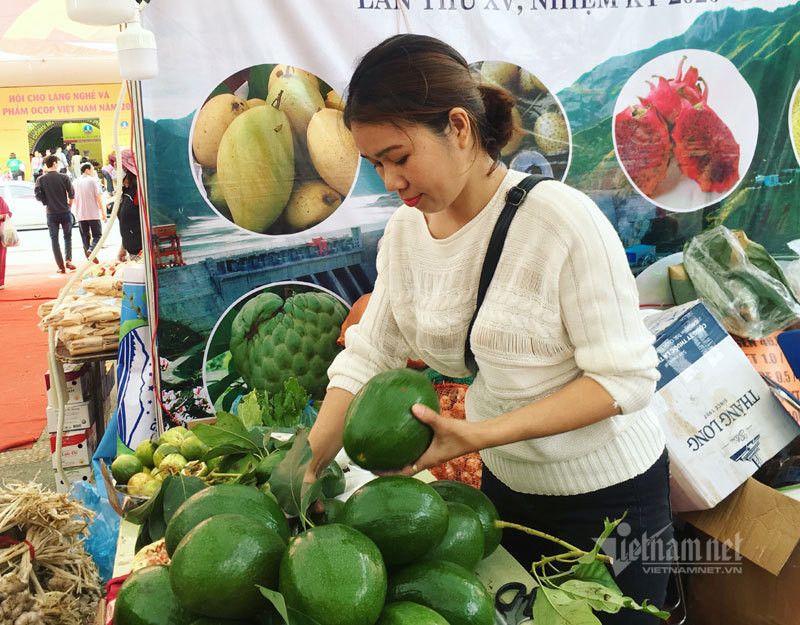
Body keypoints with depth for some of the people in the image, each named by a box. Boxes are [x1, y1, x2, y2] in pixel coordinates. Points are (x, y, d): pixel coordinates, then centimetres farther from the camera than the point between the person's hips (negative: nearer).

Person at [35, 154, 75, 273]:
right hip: (65, 212, -1)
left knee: (54, 239, 8)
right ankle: (68, 260, 0)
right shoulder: (64, 177, -6)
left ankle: (61, 266, 4)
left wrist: (47, 203, 13)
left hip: (51, 213, 1)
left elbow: (38, 196, -5)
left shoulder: (41, 179, -2)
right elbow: (72, 195, -6)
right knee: (67, 237, 15)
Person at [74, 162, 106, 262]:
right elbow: (98, 197, -9)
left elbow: (72, 197, 16)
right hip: (93, 214, -4)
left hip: (80, 215, 4)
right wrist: (103, 212, -5)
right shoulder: (93, 180, -4)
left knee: (85, 237, 10)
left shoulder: (75, 182, 10)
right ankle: (91, 250, -25)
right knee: (97, 235, -1)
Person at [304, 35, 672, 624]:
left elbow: (626, 377, -24)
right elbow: (365, 357, -5)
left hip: (607, 493, -5)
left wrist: (481, 435, -32)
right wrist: (307, 466, -14)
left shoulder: (560, 217, -25)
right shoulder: (406, 229, -6)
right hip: (506, 483, 6)